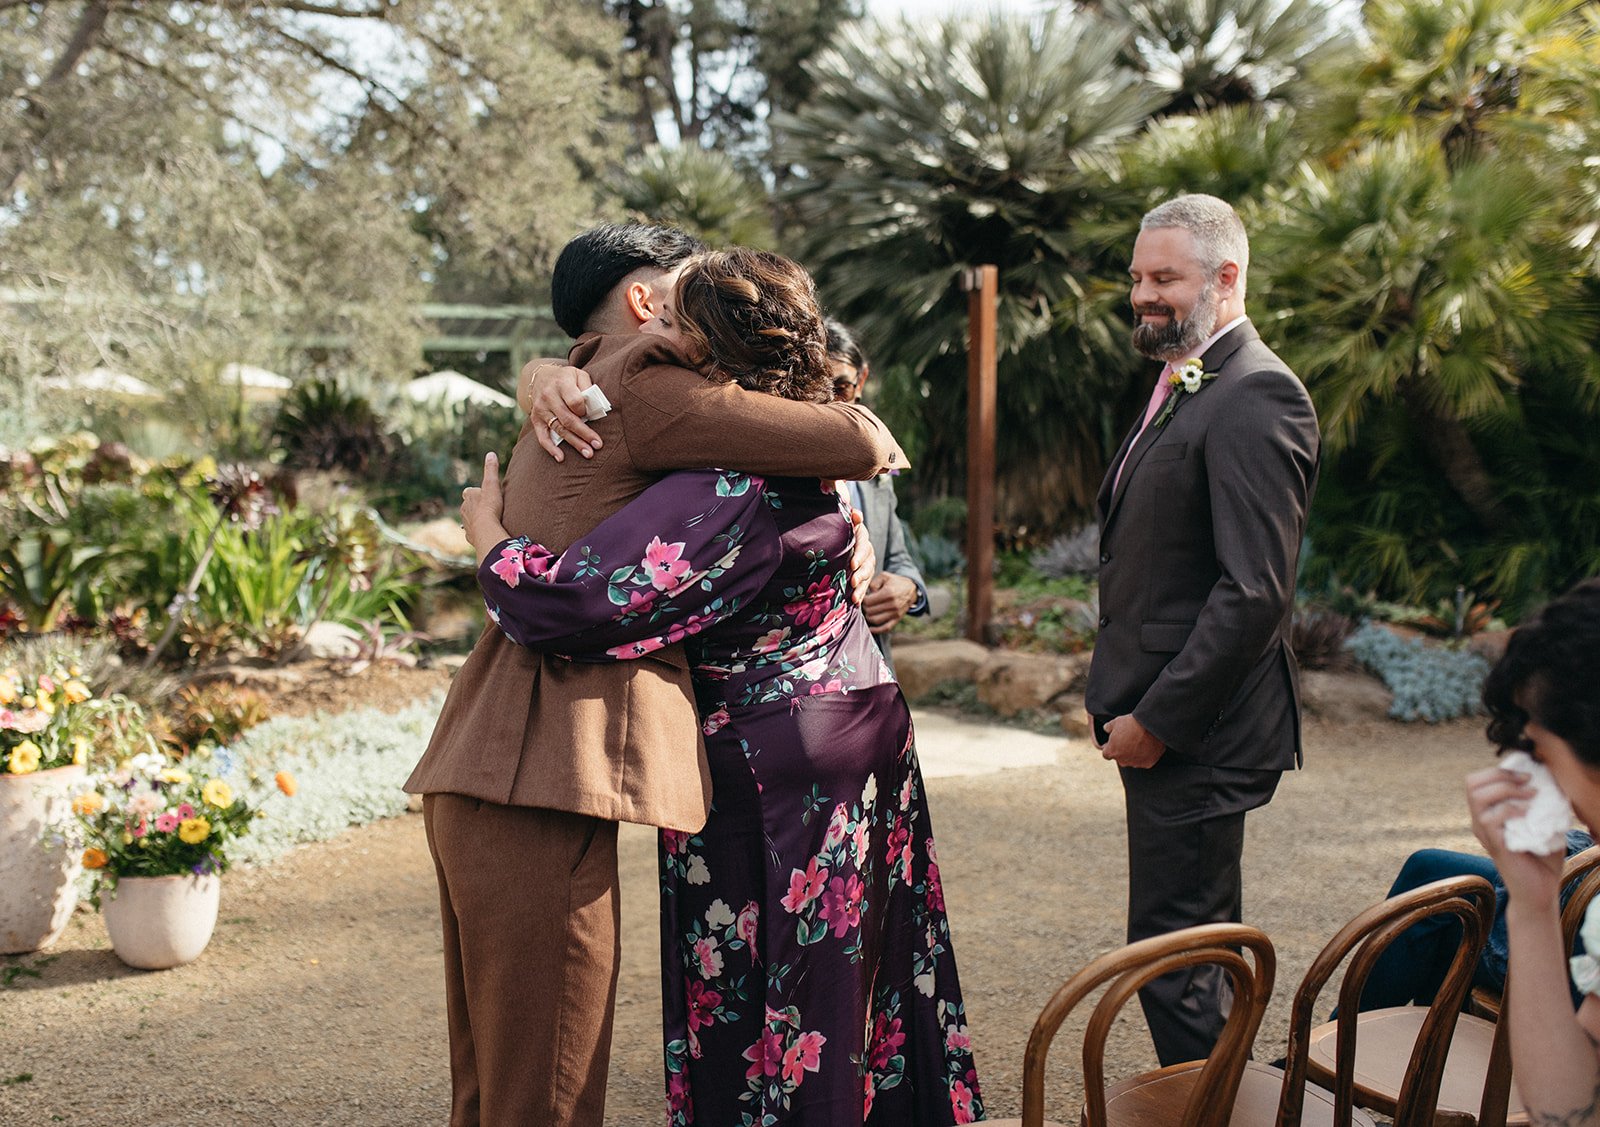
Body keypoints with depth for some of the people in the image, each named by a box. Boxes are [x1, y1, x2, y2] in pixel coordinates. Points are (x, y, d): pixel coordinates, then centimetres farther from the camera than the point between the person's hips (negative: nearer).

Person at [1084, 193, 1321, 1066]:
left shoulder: (1256, 396, -17)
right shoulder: (1182, 386, 16)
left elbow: (1255, 591, -23)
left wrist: (1157, 720, -19)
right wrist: (1121, 699, 14)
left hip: (1195, 733, -10)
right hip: (1162, 722, 10)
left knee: (1173, 956, -4)